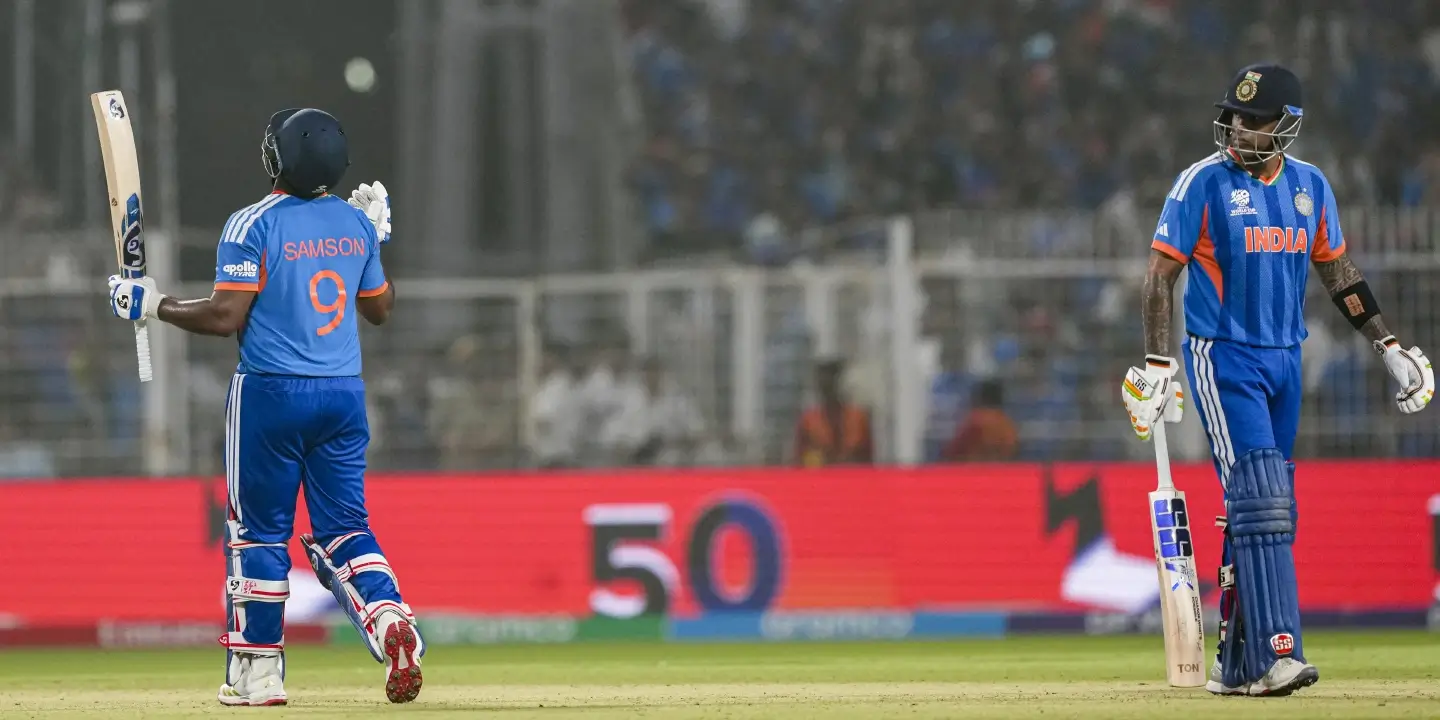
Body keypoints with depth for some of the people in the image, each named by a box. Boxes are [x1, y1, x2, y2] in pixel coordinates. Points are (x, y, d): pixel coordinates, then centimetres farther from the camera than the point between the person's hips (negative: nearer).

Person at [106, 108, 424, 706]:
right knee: (343, 528, 9)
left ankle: (258, 673, 6)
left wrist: (152, 305, -3)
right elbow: (380, 307, 19)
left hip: (272, 391, -5)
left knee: (259, 532, 4)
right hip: (344, 393, 5)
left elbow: (226, 317, -16)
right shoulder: (355, 223, 6)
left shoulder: (254, 225, -11)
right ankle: (390, 621, -16)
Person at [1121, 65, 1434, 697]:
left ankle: (1236, 664, 12)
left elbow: (1336, 271, 19)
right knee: (1259, 500, -17)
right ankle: (1276, 652, -23)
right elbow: (1161, 274, -7)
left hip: (1284, 360, 6)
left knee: (1265, 510, 6)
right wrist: (1157, 365, -15)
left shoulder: (1309, 186, 8)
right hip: (1222, 360, -6)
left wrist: (1388, 345, 15)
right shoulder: (1204, 183, -7)